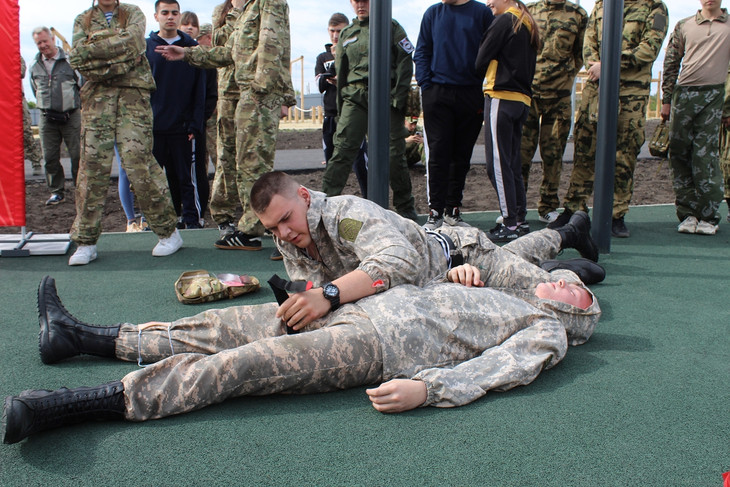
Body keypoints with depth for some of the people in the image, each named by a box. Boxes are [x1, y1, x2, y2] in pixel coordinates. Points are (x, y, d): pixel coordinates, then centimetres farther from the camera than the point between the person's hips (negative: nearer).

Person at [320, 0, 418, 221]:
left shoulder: (391, 27, 9)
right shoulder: (346, 34, 19)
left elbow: (405, 64, 1)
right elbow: (341, 72, 21)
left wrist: (398, 98, -9)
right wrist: (340, 106, 15)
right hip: (354, 97, 2)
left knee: (395, 154, -1)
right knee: (343, 149, -10)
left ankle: (406, 207, 11)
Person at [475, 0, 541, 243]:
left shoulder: (505, 20, -6)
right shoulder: (529, 25, 19)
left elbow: (481, 61, -6)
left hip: (501, 97, -9)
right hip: (523, 98, 9)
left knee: (498, 162, -7)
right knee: (512, 162, 13)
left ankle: (510, 224, -7)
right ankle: (521, 220, 16)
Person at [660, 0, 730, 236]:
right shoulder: (683, 26, 14)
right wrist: (666, 99, 8)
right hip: (683, 93, 2)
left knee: (705, 155, -7)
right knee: (679, 153, 0)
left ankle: (708, 216, 1)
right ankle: (687, 214, 8)